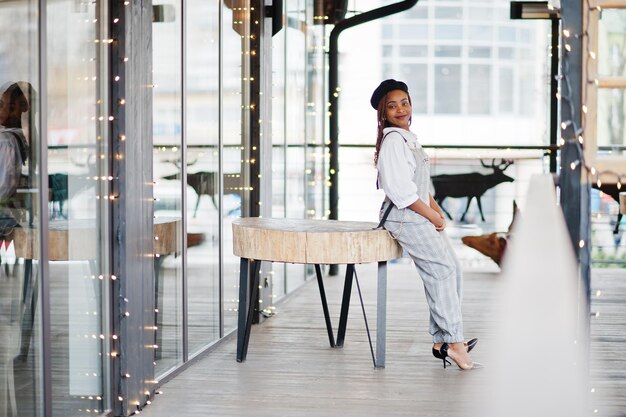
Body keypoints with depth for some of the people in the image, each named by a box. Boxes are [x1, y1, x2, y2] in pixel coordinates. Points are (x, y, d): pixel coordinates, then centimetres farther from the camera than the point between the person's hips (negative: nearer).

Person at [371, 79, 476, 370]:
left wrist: (437, 209, 8)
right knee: (441, 270, -13)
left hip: (421, 215, 10)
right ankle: (452, 341, -11)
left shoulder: (408, 139, 17)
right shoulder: (393, 141, -14)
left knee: (452, 271, 10)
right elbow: (403, 191, -20)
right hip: (406, 218, -10)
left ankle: (442, 340, 14)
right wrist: (433, 217, -12)